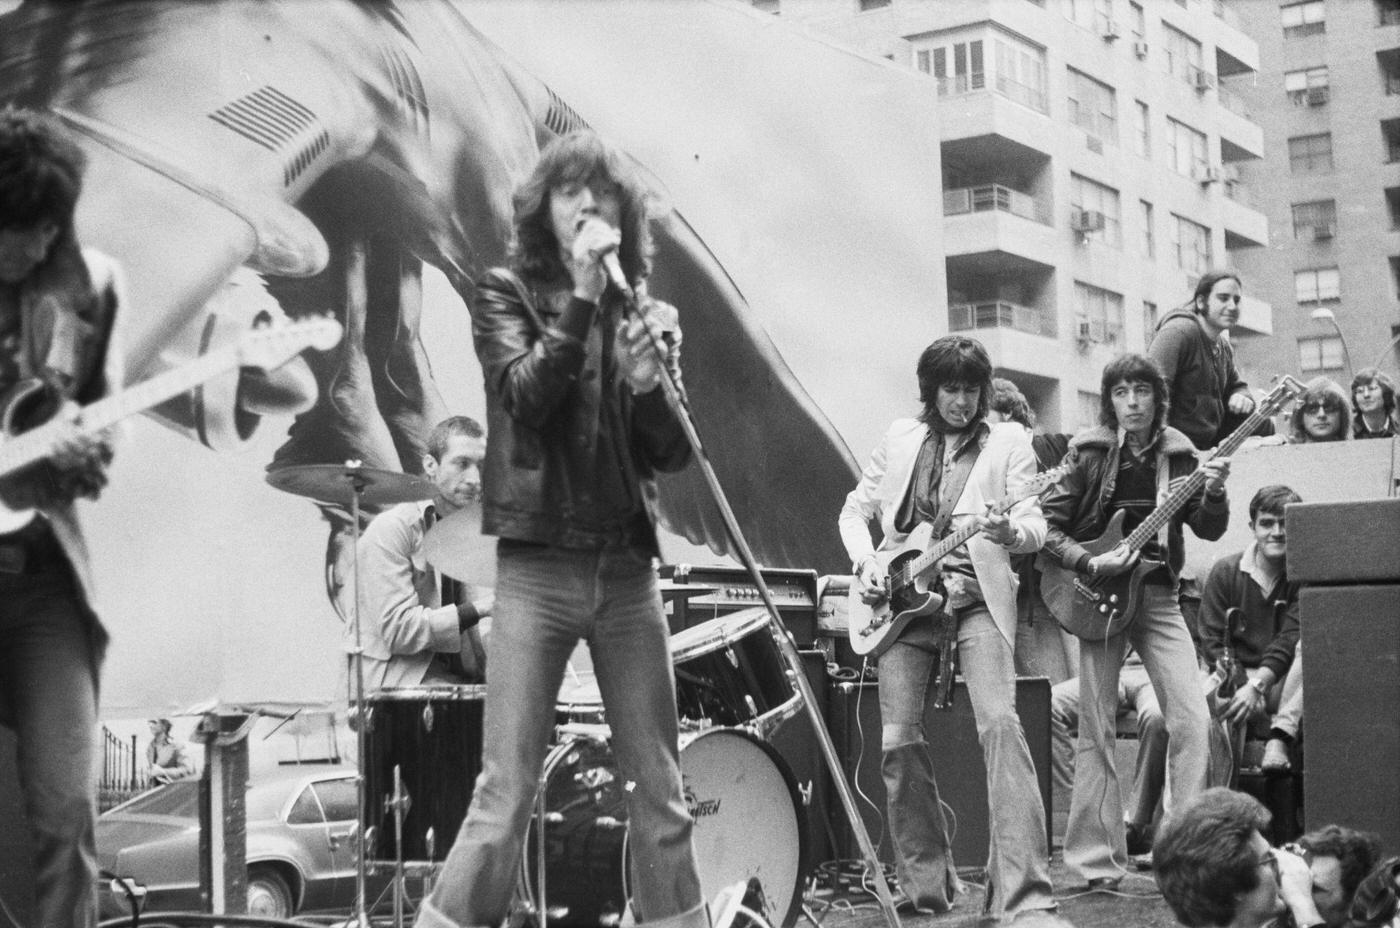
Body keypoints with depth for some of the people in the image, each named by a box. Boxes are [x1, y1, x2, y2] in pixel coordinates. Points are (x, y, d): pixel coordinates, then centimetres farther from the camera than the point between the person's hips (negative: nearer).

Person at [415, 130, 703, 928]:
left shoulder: (650, 314, 12)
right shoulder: (508, 295, 4)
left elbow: (675, 454, 8)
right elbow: (526, 399, -13)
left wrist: (647, 387, -11)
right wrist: (581, 298, -17)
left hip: (628, 566, 4)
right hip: (537, 566, -4)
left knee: (662, 795, 6)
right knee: (507, 796, -8)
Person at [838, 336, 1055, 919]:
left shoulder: (1008, 441, 8)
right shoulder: (901, 439, 16)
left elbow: (1034, 526, -1)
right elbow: (856, 510, 20)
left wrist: (1011, 532, -25)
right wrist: (866, 562, 1)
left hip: (977, 599, -3)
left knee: (1000, 723, -21)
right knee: (899, 740, -4)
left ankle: (1024, 893, -23)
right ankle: (926, 886, 13)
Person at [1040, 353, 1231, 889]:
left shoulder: (1177, 454, 6)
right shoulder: (1089, 453, -2)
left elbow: (1209, 530, 4)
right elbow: (1047, 527, -3)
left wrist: (1213, 493, -15)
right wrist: (1090, 564, -16)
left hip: (1159, 596, 3)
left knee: (1192, 722, -8)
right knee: (1095, 732, -1)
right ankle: (1098, 864, 6)